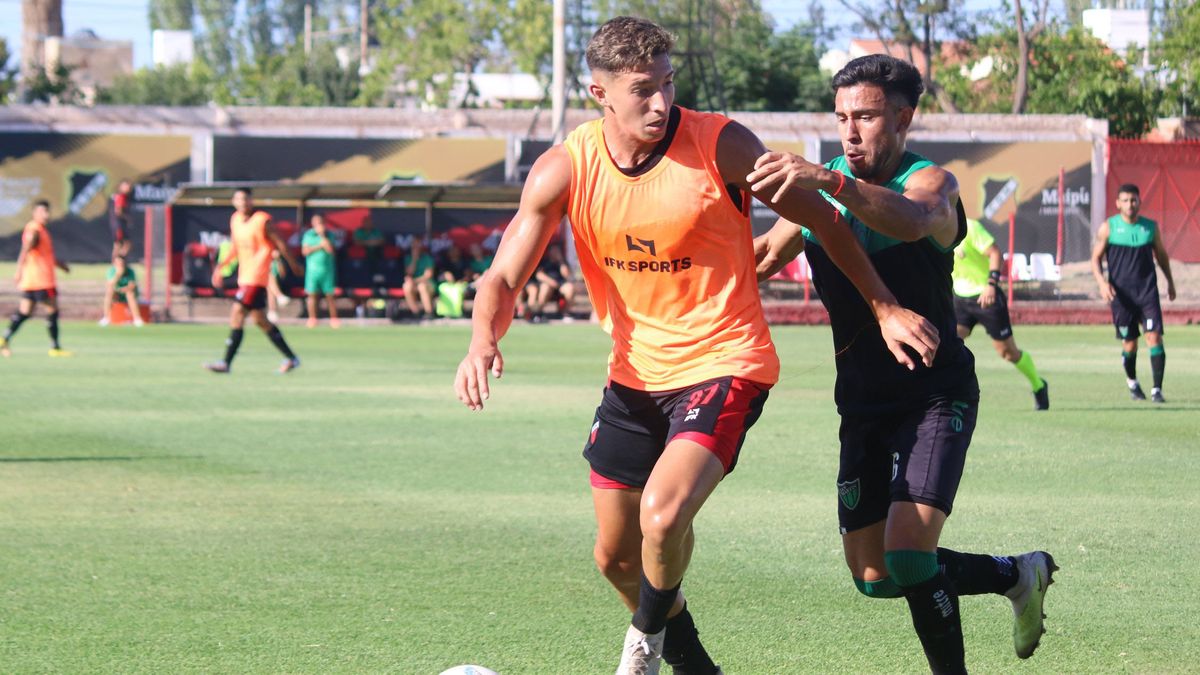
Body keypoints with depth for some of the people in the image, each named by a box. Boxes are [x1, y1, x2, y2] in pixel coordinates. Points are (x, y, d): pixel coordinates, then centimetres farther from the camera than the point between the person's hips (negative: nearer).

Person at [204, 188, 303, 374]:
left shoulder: (262, 221, -11)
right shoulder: (235, 220, 11)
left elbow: (279, 243, -3)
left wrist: (293, 264, 4)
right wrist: (221, 266, 11)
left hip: (257, 276, -8)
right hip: (244, 276, 8)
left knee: (237, 314, -15)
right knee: (259, 319, 12)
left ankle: (226, 363, -15)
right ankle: (291, 358, 21)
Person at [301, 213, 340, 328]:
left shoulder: (329, 235, 3)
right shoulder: (308, 235, 6)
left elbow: (331, 250, -10)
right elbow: (305, 251, -2)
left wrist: (323, 236, -12)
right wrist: (318, 246, -10)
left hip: (327, 268, -1)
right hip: (313, 269, 1)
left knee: (330, 295, -1)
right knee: (312, 294, 0)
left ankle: (333, 318, 4)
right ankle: (312, 319, 6)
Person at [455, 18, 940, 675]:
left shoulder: (720, 145, -15)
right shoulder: (564, 169, -7)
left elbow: (819, 218, -1)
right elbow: (504, 277, -5)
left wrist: (884, 307, 0)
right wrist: (483, 341, -26)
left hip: (723, 365, -5)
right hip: (634, 374, 5)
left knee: (662, 515, -26)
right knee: (616, 555, 12)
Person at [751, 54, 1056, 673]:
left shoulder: (931, 182, -16)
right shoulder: (818, 186, 2)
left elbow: (913, 221, -42)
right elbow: (763, 257, 15)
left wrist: (828, 181, -59)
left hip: (935, 395, -6)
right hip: (863, 404, 6)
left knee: (907, 553, -23)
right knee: (874, 576, 8)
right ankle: (1018, 575, 30)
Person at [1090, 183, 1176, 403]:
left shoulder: (1150, 227, 4)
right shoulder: (1108, 228, -2)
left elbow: (1161, 254, 19)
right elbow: (1096, 259, 2)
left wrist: (1170, 282, 25)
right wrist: (1102, 282, -14)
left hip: (1147, 291, 1)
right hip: (1121, 294, -1)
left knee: (1154, 337, -13)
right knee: (1129, 344, 5)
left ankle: (1157, 389, -11)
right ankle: (1132, 382, 33)